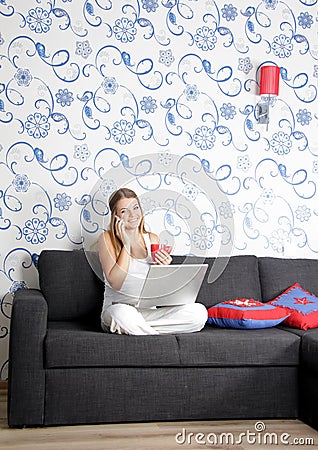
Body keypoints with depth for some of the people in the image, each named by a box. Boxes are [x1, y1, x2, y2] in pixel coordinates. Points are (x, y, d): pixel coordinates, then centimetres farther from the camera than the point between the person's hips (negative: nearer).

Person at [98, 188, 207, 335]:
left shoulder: (152, 239, 11)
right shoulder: (108, 238, -1)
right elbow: (116, 283, -14)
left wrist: (163, 267, -10)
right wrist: (126, 244, -12)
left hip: (149, 310, 5)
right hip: (117, 308, -5)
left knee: (199, 312, -20)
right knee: (122, 313, -42)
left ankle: (126, 327, -17)